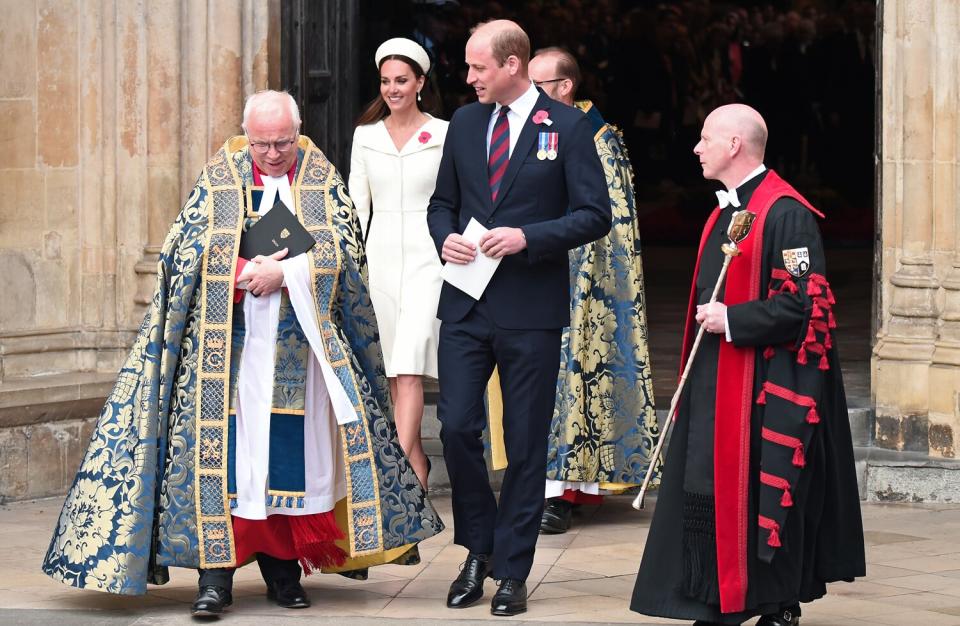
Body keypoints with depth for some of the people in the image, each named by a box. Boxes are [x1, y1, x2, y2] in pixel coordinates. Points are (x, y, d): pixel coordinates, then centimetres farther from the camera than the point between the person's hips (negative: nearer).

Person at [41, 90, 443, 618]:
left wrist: (283, 273, -16)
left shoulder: (322, 181, 7)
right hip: (230, 349, -1)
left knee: (294, 454, 2)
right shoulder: (219, 180, 5)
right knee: (226, 451, -7)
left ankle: (282, 564, 13)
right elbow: (186, 253, -1)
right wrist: (245, 274, -14)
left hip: (300, 351, 1)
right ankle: (216, 574, -6)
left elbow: (341, 248, -3)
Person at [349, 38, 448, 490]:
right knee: (392, 370, 6)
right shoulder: (366, 135, 9)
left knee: (409, 366, -17)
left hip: (427, 258, -4)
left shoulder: (444, 135, 0)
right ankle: (416, 465, 19)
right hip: (380, 256, 4)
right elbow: (356, 204, 10)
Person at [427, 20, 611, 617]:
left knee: (526, 444, 3)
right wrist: (446, 237, -3)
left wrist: (527, 237, -17)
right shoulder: (465, 122, 11)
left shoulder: (568, 127, -4)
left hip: (531, 309, -4)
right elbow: (442, 202, 19)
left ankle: (512, 571, 11)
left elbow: (595, 214, -6)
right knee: (457, 427, -2)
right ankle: (479, 550, 18)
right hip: (466, 304, 4)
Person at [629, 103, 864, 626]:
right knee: (709, 493, 7)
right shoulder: (725, 210, 15)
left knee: (763, 498, -4)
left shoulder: (784, 213, -14)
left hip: (761, 386, -9)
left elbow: (806, 302, -20)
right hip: (714, 384, 9)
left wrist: (731, 320, -19)